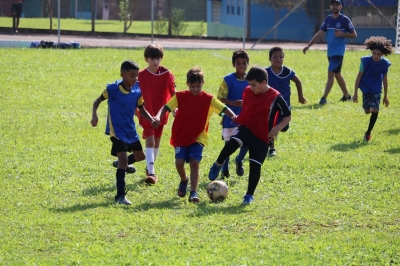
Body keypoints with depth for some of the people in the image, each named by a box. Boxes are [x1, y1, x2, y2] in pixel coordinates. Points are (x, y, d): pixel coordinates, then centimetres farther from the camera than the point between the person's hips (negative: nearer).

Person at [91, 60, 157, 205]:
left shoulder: (137, 91, -4)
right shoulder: (112, 89, -16)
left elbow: (141, 109, 9)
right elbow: (98, 100, -3)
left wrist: (152, 119, -8)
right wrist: (94, 115, -20)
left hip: (130, 129, 6)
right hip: (116, 130, -6)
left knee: (140, 156, 20)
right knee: (123, 159, -19)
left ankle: (122, 164, 54)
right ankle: (120, 196, -16)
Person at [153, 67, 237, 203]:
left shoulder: (208, 99, -2)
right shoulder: (180, 96, 0)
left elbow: (224, 108, -10)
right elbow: (166, 107, -3)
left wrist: (233, 116, -30)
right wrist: (158, 116, -23)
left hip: (198, 137, -1)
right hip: (180, 136, 1)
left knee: (194, 162, -15)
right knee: (179, 161, -12)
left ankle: (193, 192, -12)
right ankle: (184, 180, 21)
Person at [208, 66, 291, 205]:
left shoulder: (275, 97, -11)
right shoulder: (247, 91, 3)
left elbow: (287, 115, -5)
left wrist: (277, 128, -18)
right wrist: (238, 117, 17)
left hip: (261, 136, -2)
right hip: (245, 127, 2)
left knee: (255, 165, -3)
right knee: (232, 143, -30)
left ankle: (249, 195, 13)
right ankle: (218, 165, -6)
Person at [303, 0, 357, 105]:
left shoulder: (345, 20, -7)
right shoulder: (328, 19, 9)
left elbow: (354, 34, -3)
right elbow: (320, 34, 10)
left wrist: (342, 34, -20)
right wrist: (308, 45, 2)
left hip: (338, 52, -7)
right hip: (330, 52, 7)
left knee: (331, 73, -14)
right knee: (337, 74, 16)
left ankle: (324, 98, -17)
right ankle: (347, 95, 31)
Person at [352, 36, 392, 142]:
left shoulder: (385, 63, -11)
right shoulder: (366, 61, -16)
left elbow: (385, 80, 1)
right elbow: (359, 76, -8)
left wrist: (385, 96, 7)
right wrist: (355, 93, -6)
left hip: (377, 90, 0)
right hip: (366, 89, 0)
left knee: (375, 110, -14)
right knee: (367, 111, 7)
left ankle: (368, 133, -1)